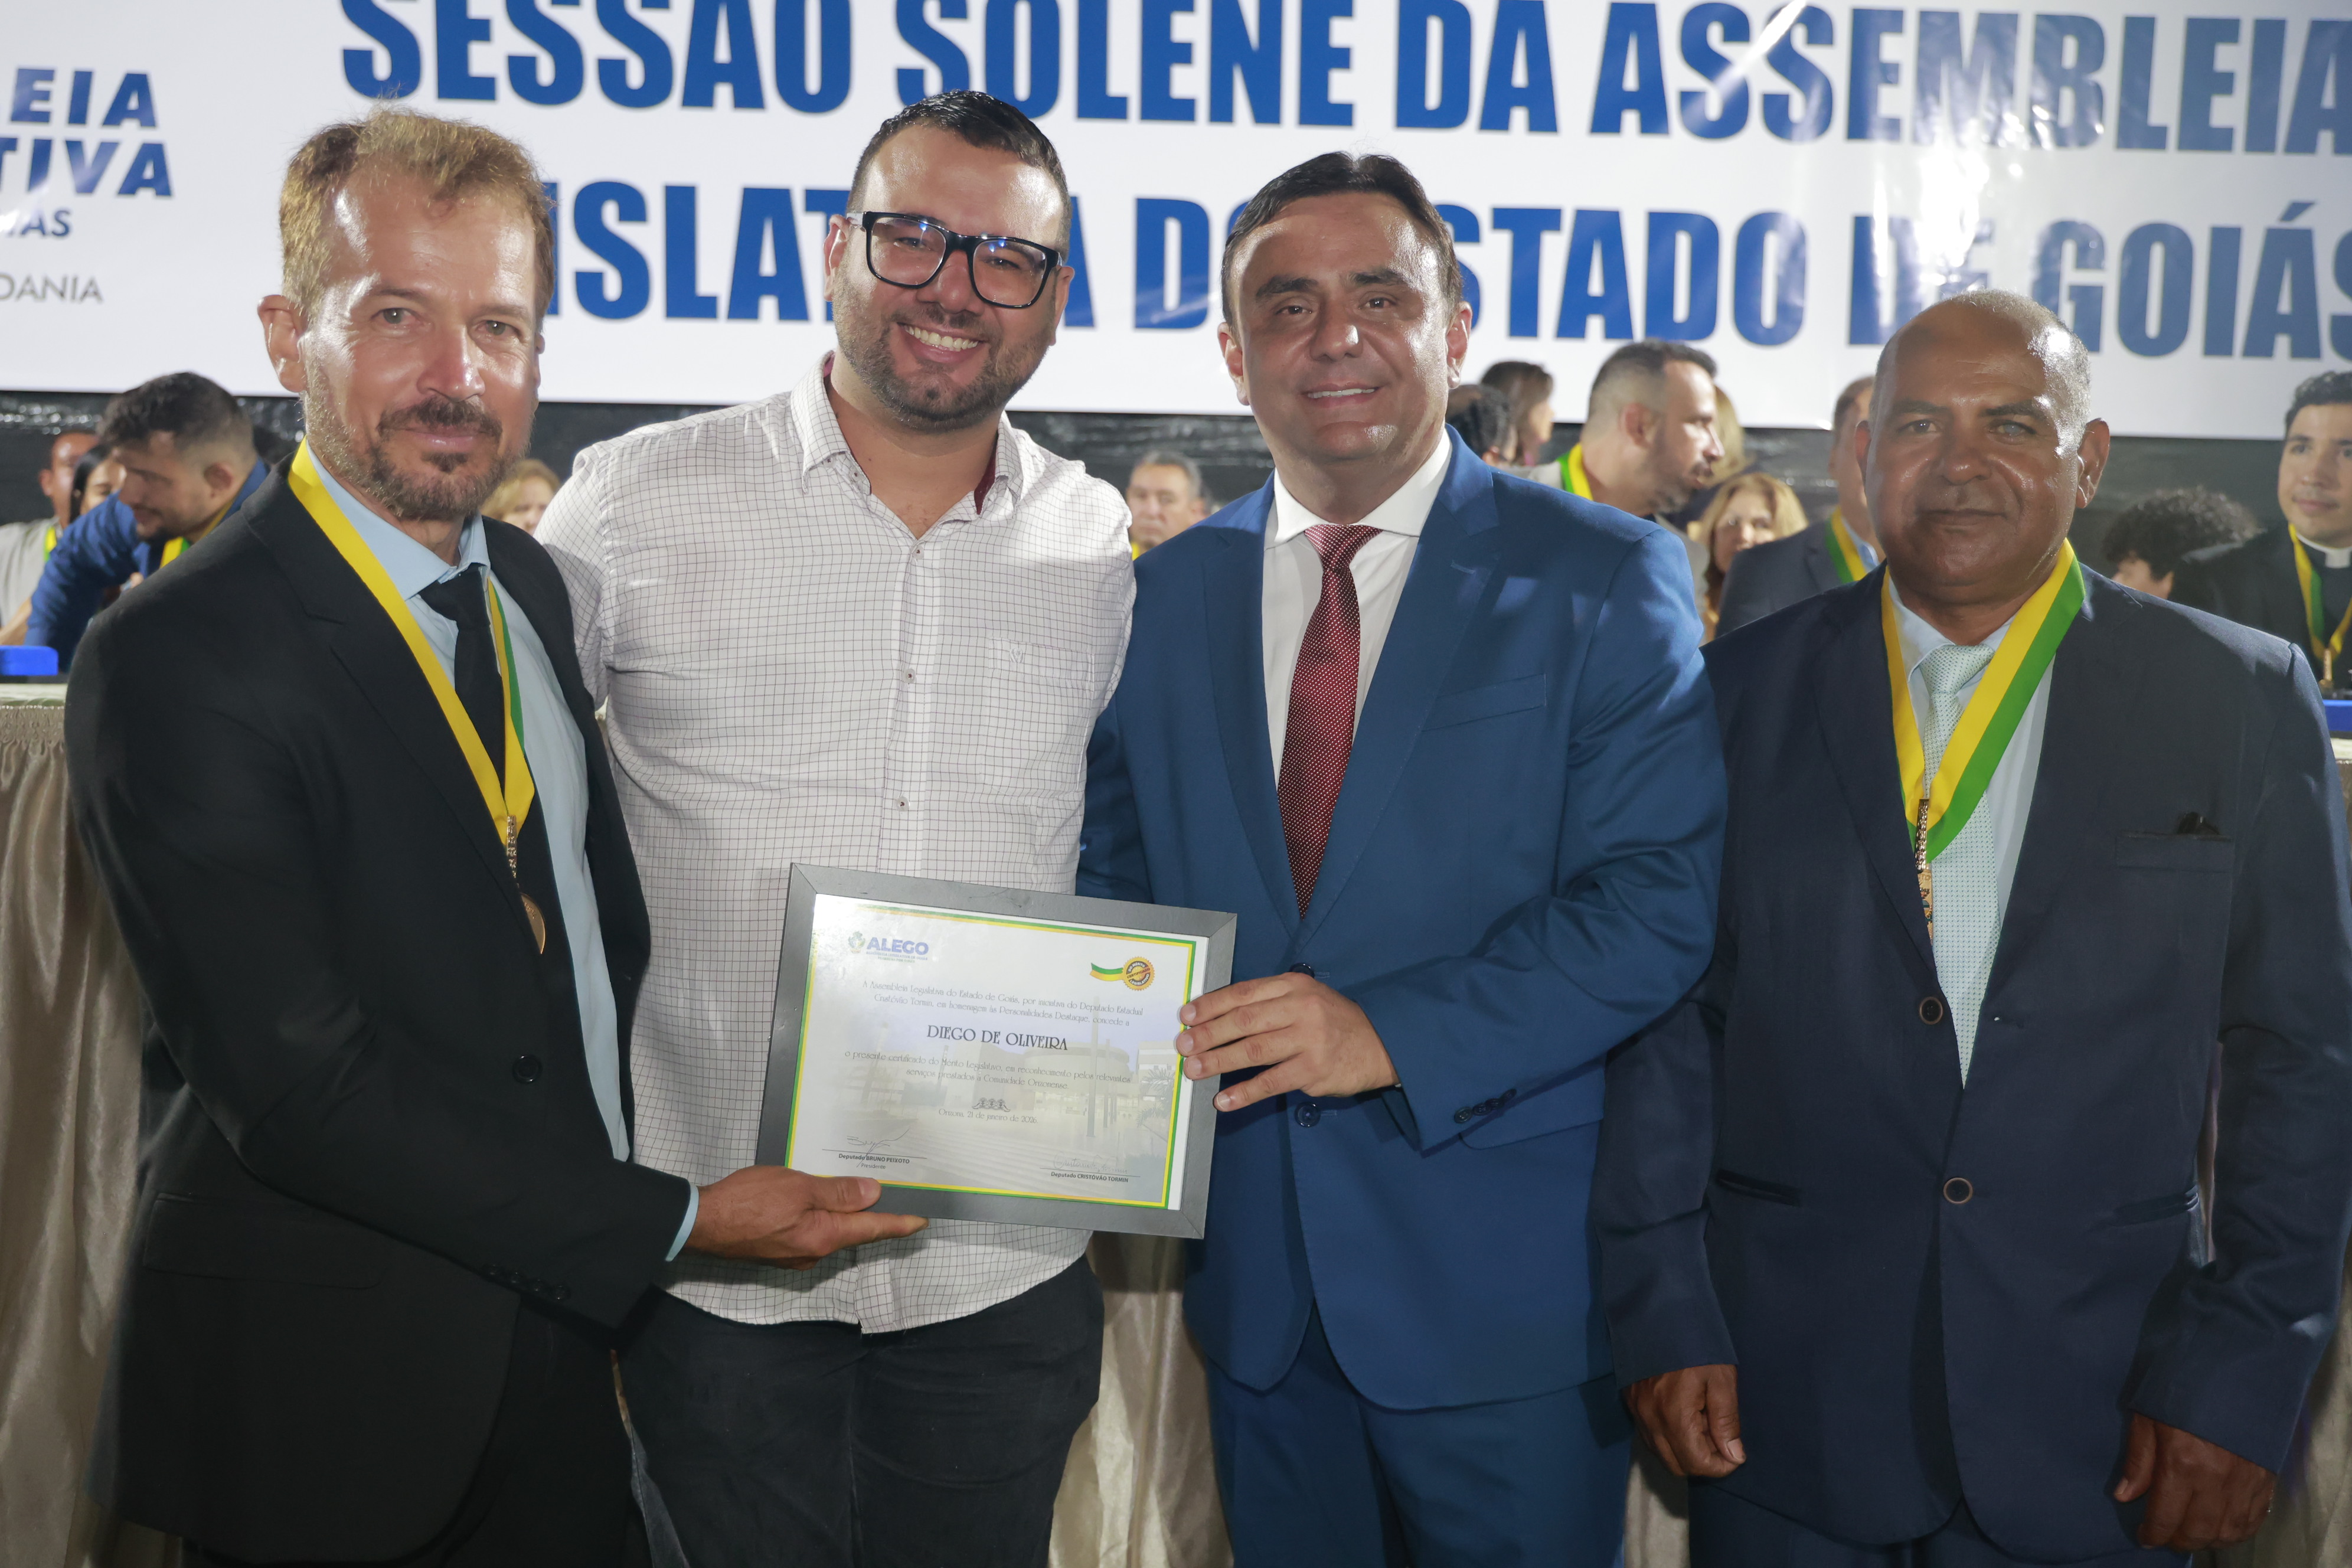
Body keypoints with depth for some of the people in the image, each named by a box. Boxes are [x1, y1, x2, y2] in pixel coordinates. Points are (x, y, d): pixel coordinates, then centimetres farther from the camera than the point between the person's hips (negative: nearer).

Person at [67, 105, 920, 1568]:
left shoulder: (532, 587, 5)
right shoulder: (176, 663, -19)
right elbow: (301, 1084, -23)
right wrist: (670, 1222, -21)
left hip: (575, 1327, 6)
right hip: (338, 1416, -6)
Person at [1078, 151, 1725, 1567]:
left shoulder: (1606, 579, -6)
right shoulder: (1169, 594, 7)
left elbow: (1660, 897, -14)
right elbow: (1114, 869, 11)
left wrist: (1393, 1031, -23)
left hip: (1504, 1276, -3)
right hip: (1252, 1265, 4)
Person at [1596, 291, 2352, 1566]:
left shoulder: (2242, 702, 0)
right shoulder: (1743, 689, 1)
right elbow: (1668, 1006, 1)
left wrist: (2243, 1373, -4)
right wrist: (1662, 1315, -3)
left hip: (2099, 1418, 0)